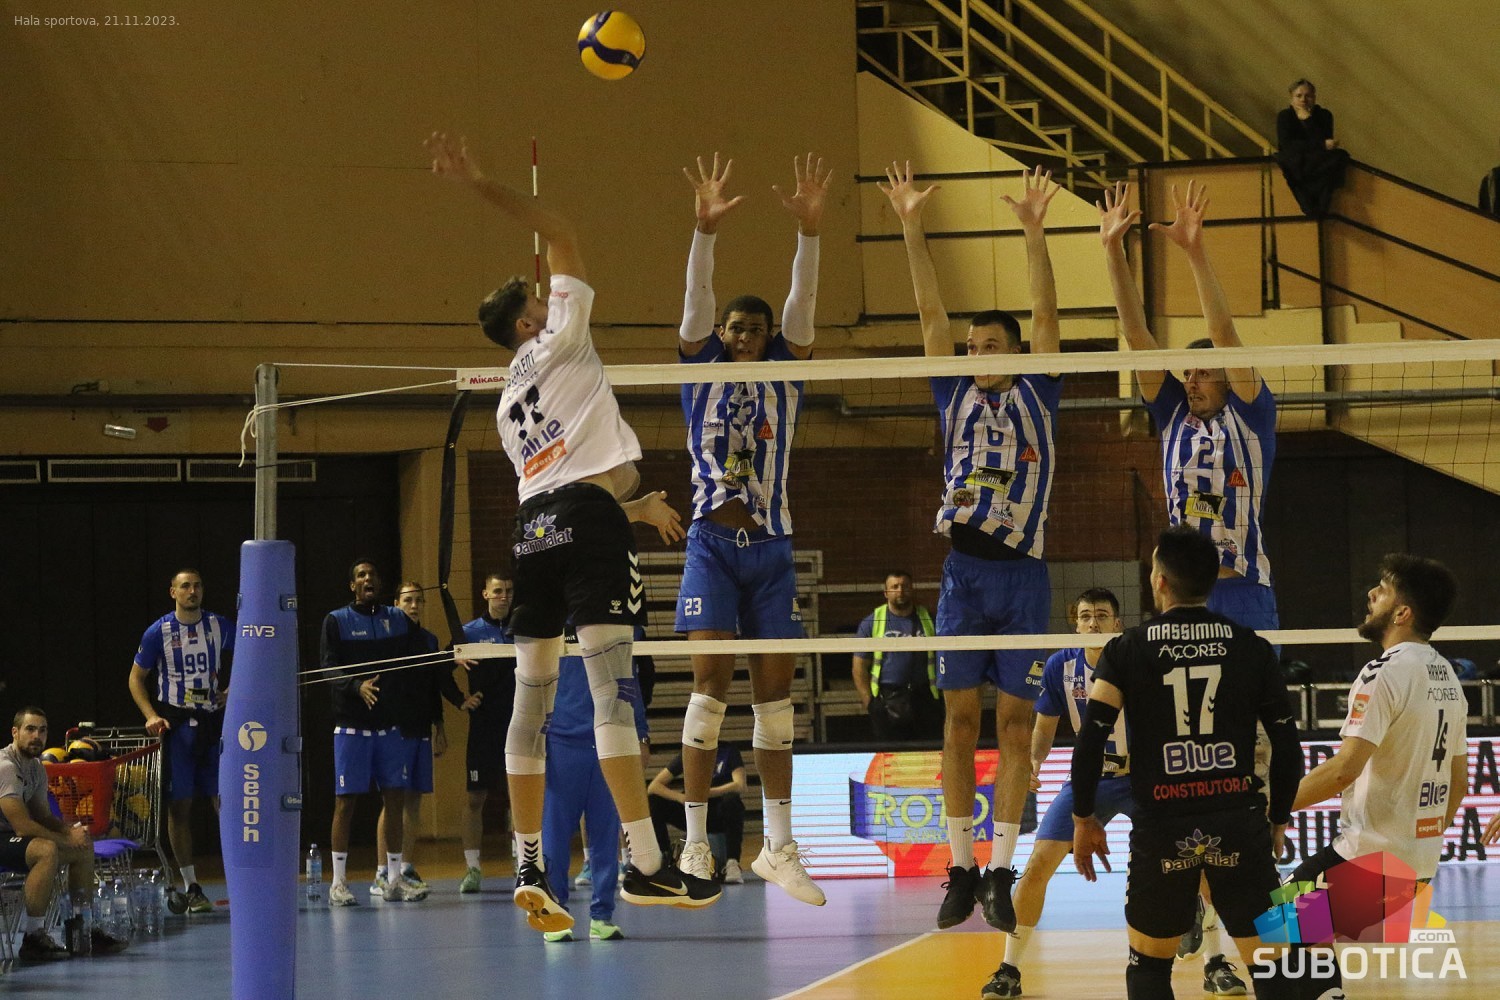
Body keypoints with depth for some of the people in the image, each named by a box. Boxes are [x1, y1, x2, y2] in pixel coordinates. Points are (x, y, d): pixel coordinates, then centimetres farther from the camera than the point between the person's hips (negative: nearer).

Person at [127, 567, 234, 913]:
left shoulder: (221, 627, 3)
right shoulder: (159, 632, -1)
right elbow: (136, 677, 5)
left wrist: (233, 690, -5)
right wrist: (151, 715, -8)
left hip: (214, 721, 1)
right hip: (176, 724, -1)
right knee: (179, 805, 0)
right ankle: (191, 887, 5)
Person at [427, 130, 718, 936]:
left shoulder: (508, 404, 24)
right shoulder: (557, 345, 4)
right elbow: (562, 235, 3)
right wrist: (481, 187, 1)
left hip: (534, 524, 8)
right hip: (587, 515, -8)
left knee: (532, 696, 6)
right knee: (612, 685, -14)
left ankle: (529, 870, 4)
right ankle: (645, 863, -19)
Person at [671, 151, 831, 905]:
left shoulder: (784, 376, 10)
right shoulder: (701, 372, 6)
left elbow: (802, 305, -3)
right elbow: (696, 302, -8)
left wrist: (809, 230, -18)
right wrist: (705, 229, -24)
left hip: (772, 545, 3)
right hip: (713, 540, -3)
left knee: (775, 689, 3)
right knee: (711, 681, -11)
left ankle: (778, 847, 7)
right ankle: (695, 844, -10)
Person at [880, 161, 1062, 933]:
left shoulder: (1036, 395, 7)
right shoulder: (956, 396, 11)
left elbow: (1045, 314, -3)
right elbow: (930, 312, 6)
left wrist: (1033, 233, -15)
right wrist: (912, 229, -1)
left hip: (1023, 572, -2)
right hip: (963, 570, 2)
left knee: (1015, 721, -1)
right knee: (960, 718, 1)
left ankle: (1001, 872, 0)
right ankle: (962, 868, 5)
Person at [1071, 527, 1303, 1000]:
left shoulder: (1127, 650, 1)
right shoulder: (1252, 648, 4)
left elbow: (1090, 740, -5)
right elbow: (1287, 744, 5)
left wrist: (1084, 819, 6)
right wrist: (1278, 819, 17)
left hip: (1162, 828, 0)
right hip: (1239, 822, 0)